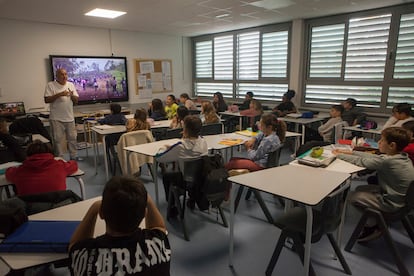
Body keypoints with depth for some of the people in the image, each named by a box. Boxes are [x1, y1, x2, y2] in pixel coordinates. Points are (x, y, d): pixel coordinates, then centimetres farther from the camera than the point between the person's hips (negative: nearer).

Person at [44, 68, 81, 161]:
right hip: (56, 118, -4)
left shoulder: (71, 85, 9)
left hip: (69, 117, 4)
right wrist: (59, 94, -20)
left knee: (72, 138, 10)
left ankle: (73, 156, 22)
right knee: (58, 139, 2)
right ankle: (59, 158, 12)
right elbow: (46, 100, -11)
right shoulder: (50, 85, -3)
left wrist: (72, 95, -12)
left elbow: (76, 101, 9)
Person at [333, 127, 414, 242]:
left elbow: (361, 162, -20)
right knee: (360, 189, 16)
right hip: (401, 197, 9)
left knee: (354, 197, -1)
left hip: (393, 204, -9)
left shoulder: (387, 161, -30)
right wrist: (350, 152, 4)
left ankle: (373, 226, 16)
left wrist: (339, 155, -7)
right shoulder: (402, 156, -3)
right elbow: (373, 157, 5)